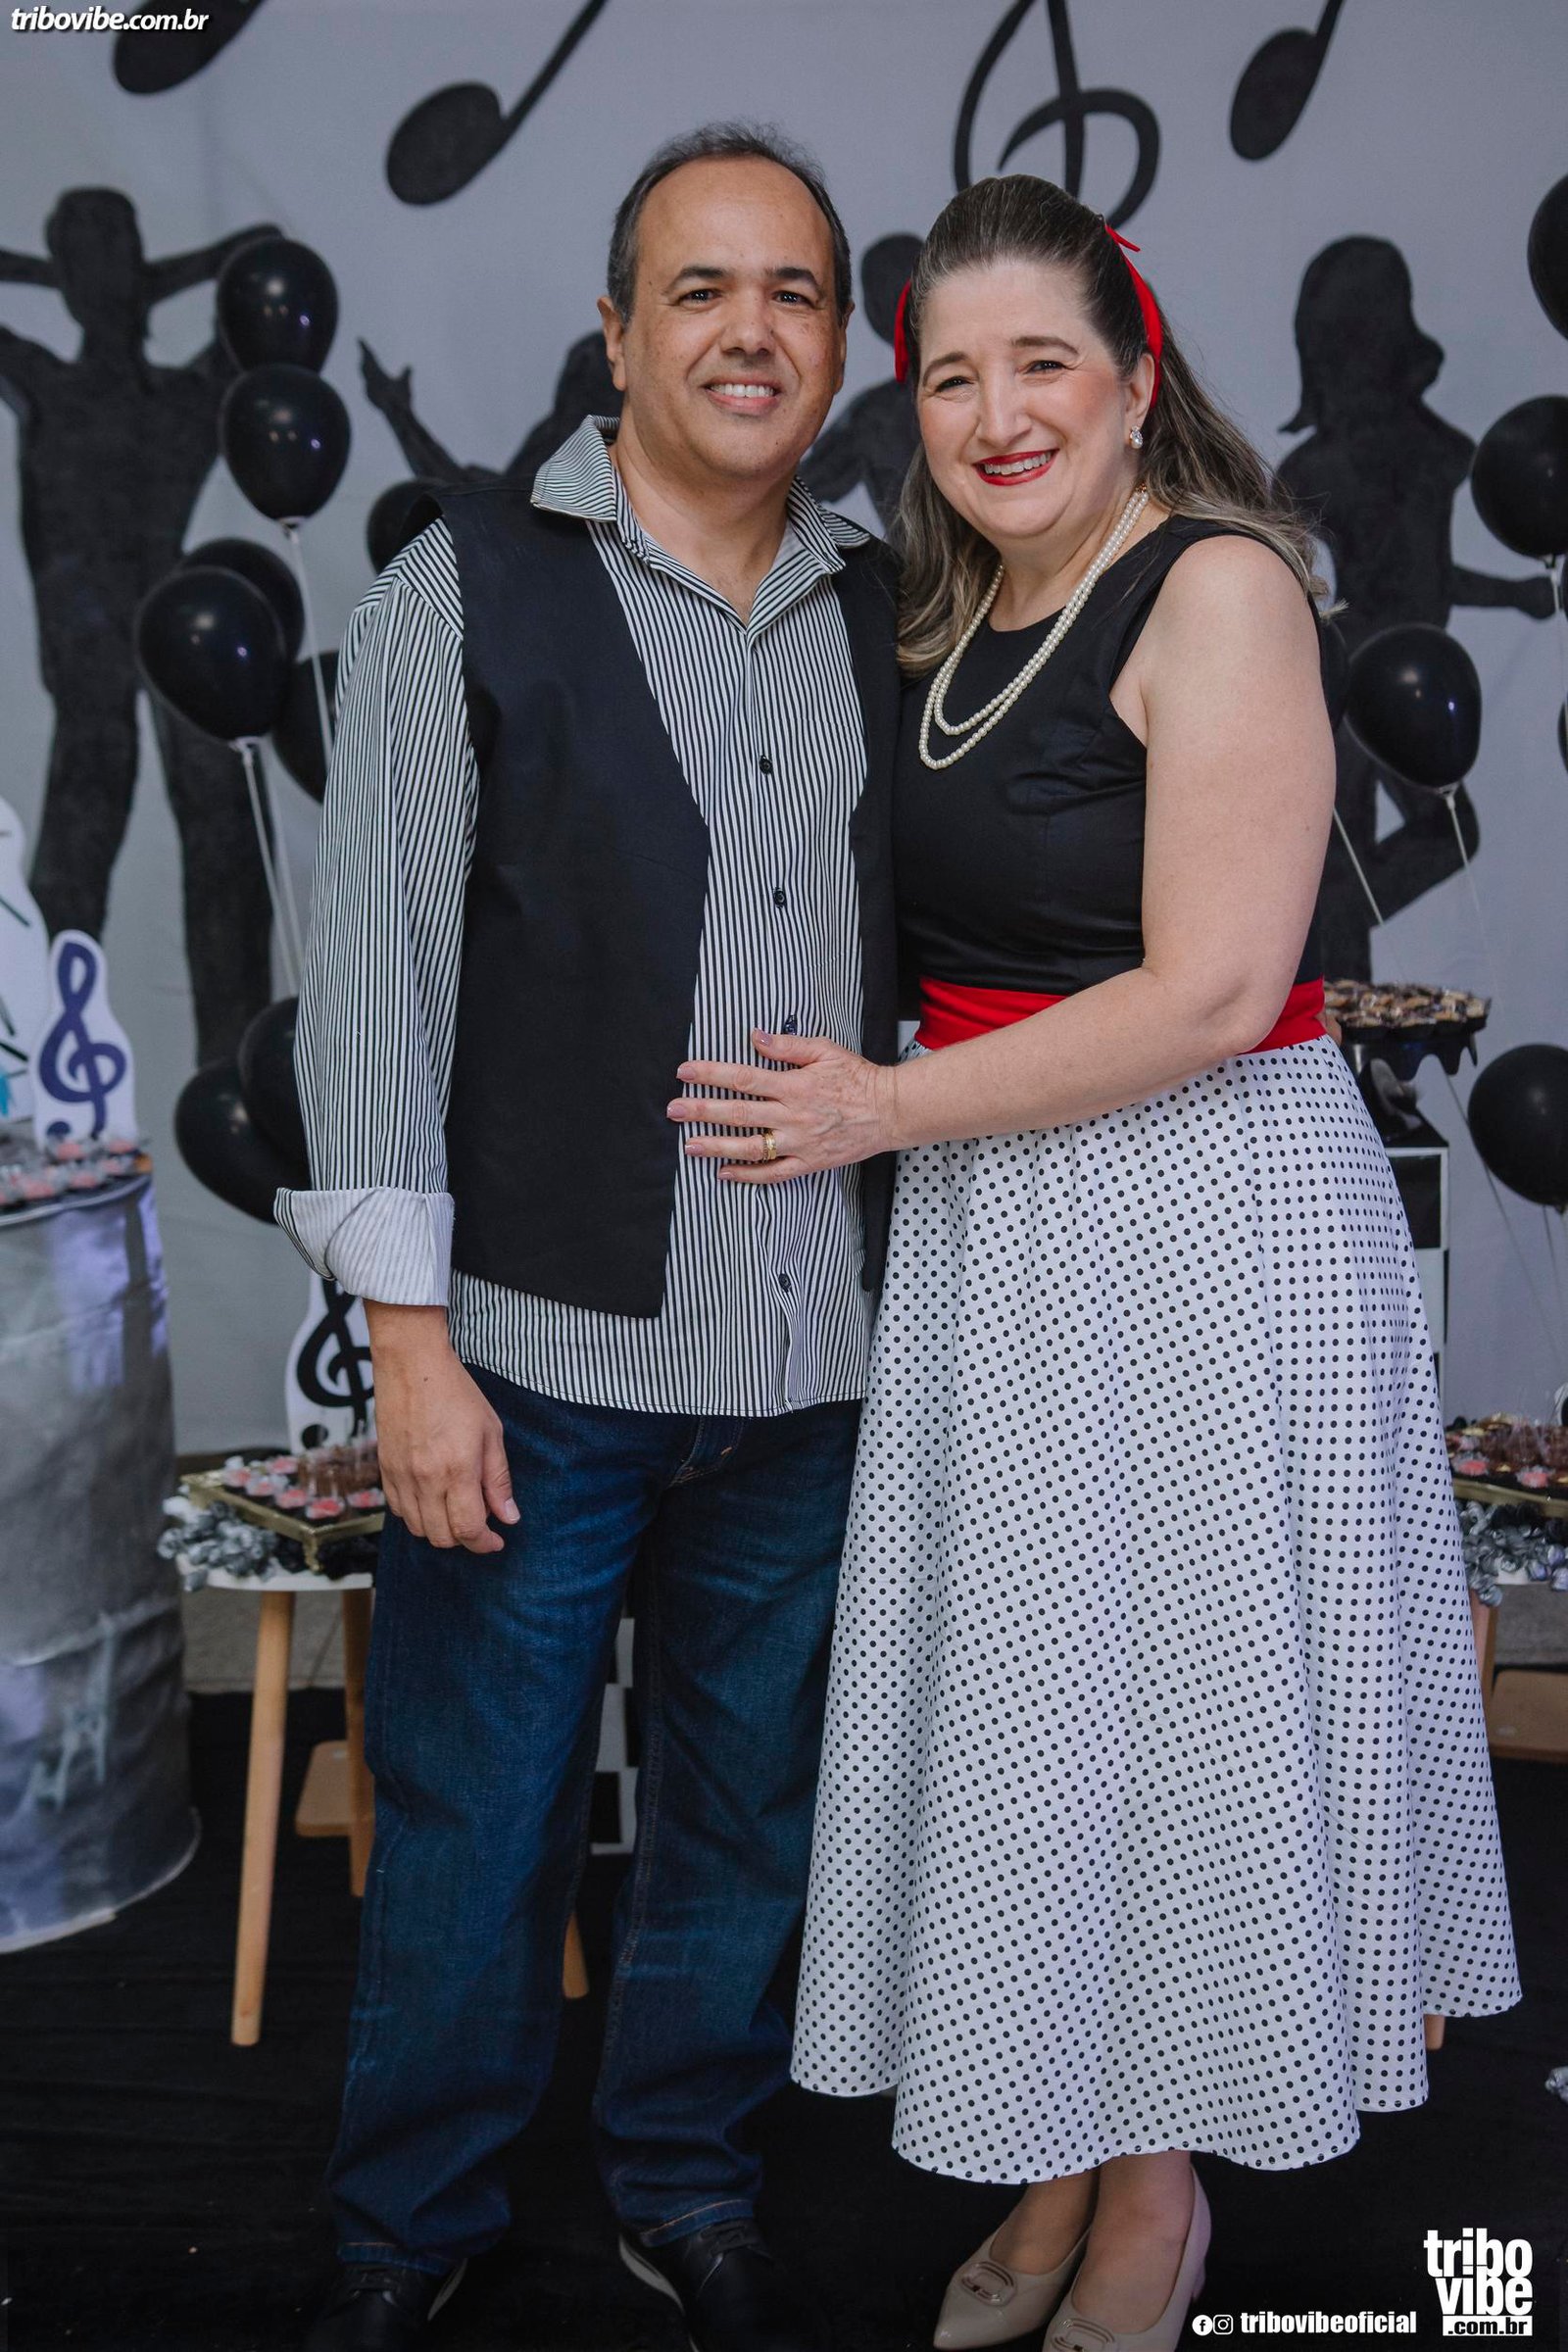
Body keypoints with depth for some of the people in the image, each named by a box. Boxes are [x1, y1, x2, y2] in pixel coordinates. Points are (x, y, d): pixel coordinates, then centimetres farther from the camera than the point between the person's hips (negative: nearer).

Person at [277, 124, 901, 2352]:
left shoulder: (887, 616, 9)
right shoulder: (471, 585, -2)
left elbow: (933, 951, 13)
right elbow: (375, 960, -6)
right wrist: (410, 1331, -11)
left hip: (813, 1356, 4)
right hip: (540, 1346, -3)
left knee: (749, 1814, 16)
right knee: (474, 1828, 8)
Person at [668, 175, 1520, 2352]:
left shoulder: (1220, 586, -12)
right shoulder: (957, 621, 11)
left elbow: (1211, 991, -20)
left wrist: (884, 1110, -15)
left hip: (1204, 1215, -7)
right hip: (989, 1233, 7)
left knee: (1176, 1696, 5)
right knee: (1021, 1699, 13)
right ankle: (1053, 2170, 30)